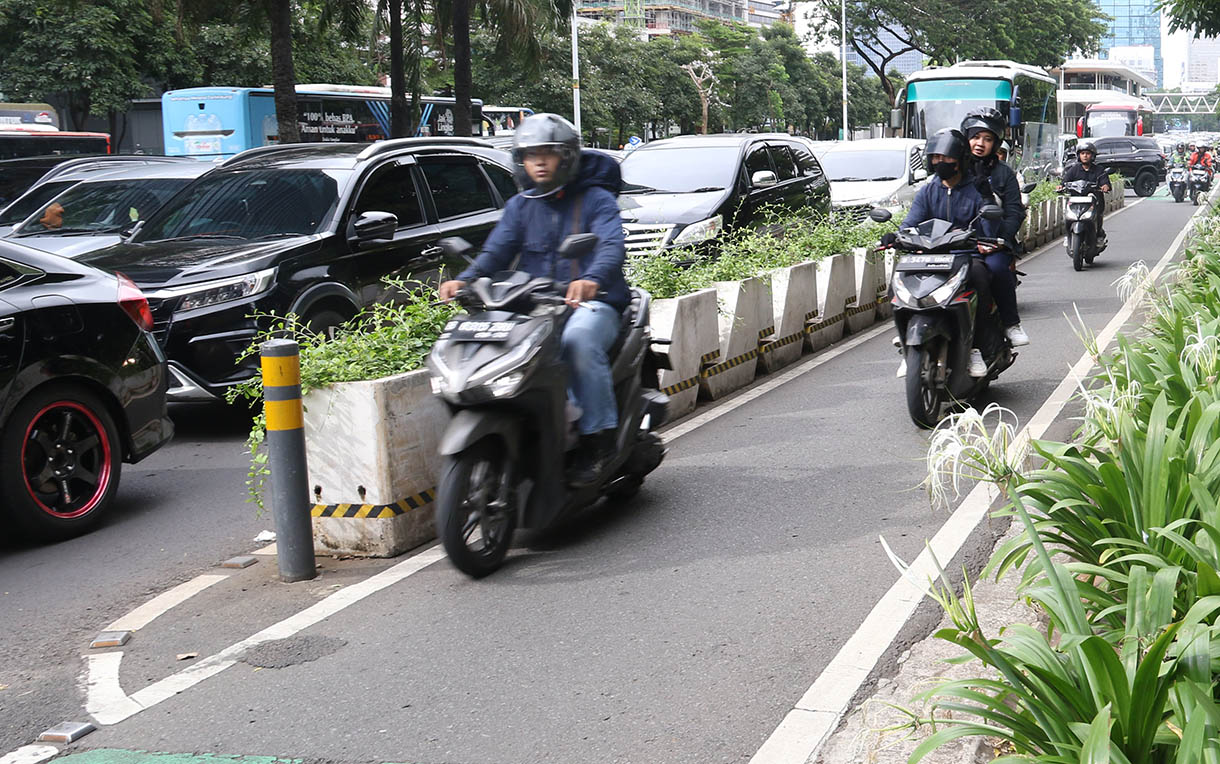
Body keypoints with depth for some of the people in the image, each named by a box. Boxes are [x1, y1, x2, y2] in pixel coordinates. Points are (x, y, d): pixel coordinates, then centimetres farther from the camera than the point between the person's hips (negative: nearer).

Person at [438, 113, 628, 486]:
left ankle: (599, 436, -29)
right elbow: (497, 251, 6)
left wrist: (591, 279, -38)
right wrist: (464, 280, -16)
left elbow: (613, 247, -14)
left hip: (593, 302, -4)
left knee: (578, 339, -37)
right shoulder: (520, 206, 19)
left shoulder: (597, 199, 4)